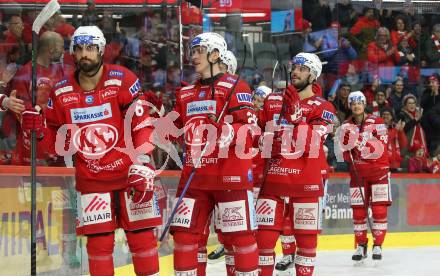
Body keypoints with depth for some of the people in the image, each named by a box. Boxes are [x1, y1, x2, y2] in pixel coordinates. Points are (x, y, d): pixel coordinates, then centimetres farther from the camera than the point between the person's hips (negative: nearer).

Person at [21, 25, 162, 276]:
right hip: (91, 179, 3)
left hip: (129, 174, -3)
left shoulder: (122, 80, -9)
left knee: (141, 235, -2)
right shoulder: (61, 92, 2)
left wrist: (142, 169, -17)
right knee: (98, 241, 3)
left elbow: (142, 124, -11)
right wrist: (39, 130, -11)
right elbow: (58, 139, 10)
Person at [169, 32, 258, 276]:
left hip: (230, 174, -6)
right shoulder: (186, 93, 17)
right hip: (194, 174, 6)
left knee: (239, 235, -3)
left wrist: (229, 132, -29)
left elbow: (250, 127, -12)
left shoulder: (235, 87, -4)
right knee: (184, 234, 4)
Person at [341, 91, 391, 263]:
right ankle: (361, 246, 12)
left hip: (378, 169, -3)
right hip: (357, 171, 3)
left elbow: (381, 147, -20)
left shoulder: (377, 122, -7)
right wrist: (346, 146, -17)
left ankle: (378, 245, 0)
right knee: (358, 209, 2)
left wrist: (361, 141, -32)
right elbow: (345, 155, 5)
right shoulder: (346, 126, 4)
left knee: (379, 208, -7)